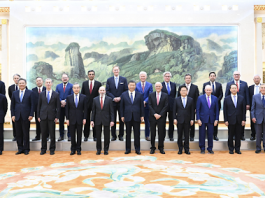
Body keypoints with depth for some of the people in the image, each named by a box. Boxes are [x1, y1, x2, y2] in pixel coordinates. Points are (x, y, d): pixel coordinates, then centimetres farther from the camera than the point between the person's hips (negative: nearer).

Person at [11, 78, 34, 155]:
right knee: (18, 134, 6)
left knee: (26, 133, 2)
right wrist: (13, 115, 1)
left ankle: (26, 149, 11)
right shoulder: (14, 93, 11)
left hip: (26, 116, -3)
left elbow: (32, 105, -1)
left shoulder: (30, 93, 2)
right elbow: (12, 105, 11)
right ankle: (20, 149, 16)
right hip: (17, 116, 3)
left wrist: (31, 115, -8)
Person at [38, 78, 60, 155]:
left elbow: (58, 106, 1)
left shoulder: (56, 94, 2)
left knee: (52, 134, 2)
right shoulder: (41, 94, 8)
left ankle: (52, 149, 14)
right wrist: (38, 116, 3)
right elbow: (39, 105, 9)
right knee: (43, 134, 6)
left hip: (52, 117, -1)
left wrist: (57, 117, -5)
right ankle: (43, 149, 18)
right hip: (43, 116, 2)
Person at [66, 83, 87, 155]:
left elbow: (85, 108, 2)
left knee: (79, 134, 6)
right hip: (72, 119, 0)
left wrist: (84, 118, -4)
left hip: (80, 119, 0)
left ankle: (78, 149, 17)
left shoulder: (83, 97, 2)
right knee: (72, 134, 5)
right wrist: (67, 119, -2)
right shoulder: (69, 97, 4)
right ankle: (73, 149, 17)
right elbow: (67, 109, 4)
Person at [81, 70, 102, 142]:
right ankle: (86, 135, 13)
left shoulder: (98, 83, 3)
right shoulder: (84, 83, 8)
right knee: (86, 120, 4)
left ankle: (95, 136, 11)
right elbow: (82, 94, 10)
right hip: (86, 104, 1)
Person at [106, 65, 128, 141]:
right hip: (112, 102, 0)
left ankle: (121, 135, 14)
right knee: (113, 120, 4)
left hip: (121, 102, 0)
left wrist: (120, 97, -10)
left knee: (121, 120, 4)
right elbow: (107, 91, 3)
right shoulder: (109, 80, 7)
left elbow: (126, 90, 2)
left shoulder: (124, 79, 5)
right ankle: (113, 135, 12)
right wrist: (113, 98, -11)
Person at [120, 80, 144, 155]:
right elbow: (122, 106, 5)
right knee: (128, 134, 7)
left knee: (137, 134, 4)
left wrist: (142, 116, 0)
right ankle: (128, 149, 17)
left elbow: (142, 106, 5)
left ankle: (137, 149, 14)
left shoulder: (139, 95, 6)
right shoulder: (124, 95, 6)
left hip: (136, 117, 0)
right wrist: (122, 116, 0)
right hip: (127, 117, 0)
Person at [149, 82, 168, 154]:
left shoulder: (165, 95, 5)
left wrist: (160, 115, -10)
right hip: (153, 116, 1)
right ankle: (152, 148, 13)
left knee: (161, 133, 3)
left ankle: (161, 148, 15)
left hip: (161, 117, 0)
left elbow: (166, 106, -1)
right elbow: (150, 105, 1)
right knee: (153, 133, 4)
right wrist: (154, 114, -11)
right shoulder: (151, 95, 7)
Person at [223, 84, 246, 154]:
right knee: (230, 135, 5)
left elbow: (244, 110, 4)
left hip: (239, 120, 1)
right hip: (231, 120, -1)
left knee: (238, 135, 6)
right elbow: (225, 110, 0)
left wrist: (243, 120, -2)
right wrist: (225, 120, -6)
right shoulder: (226, 99, 2)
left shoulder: (242, 98, 6)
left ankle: (237, 149, 18)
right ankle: (231, 149, 17)